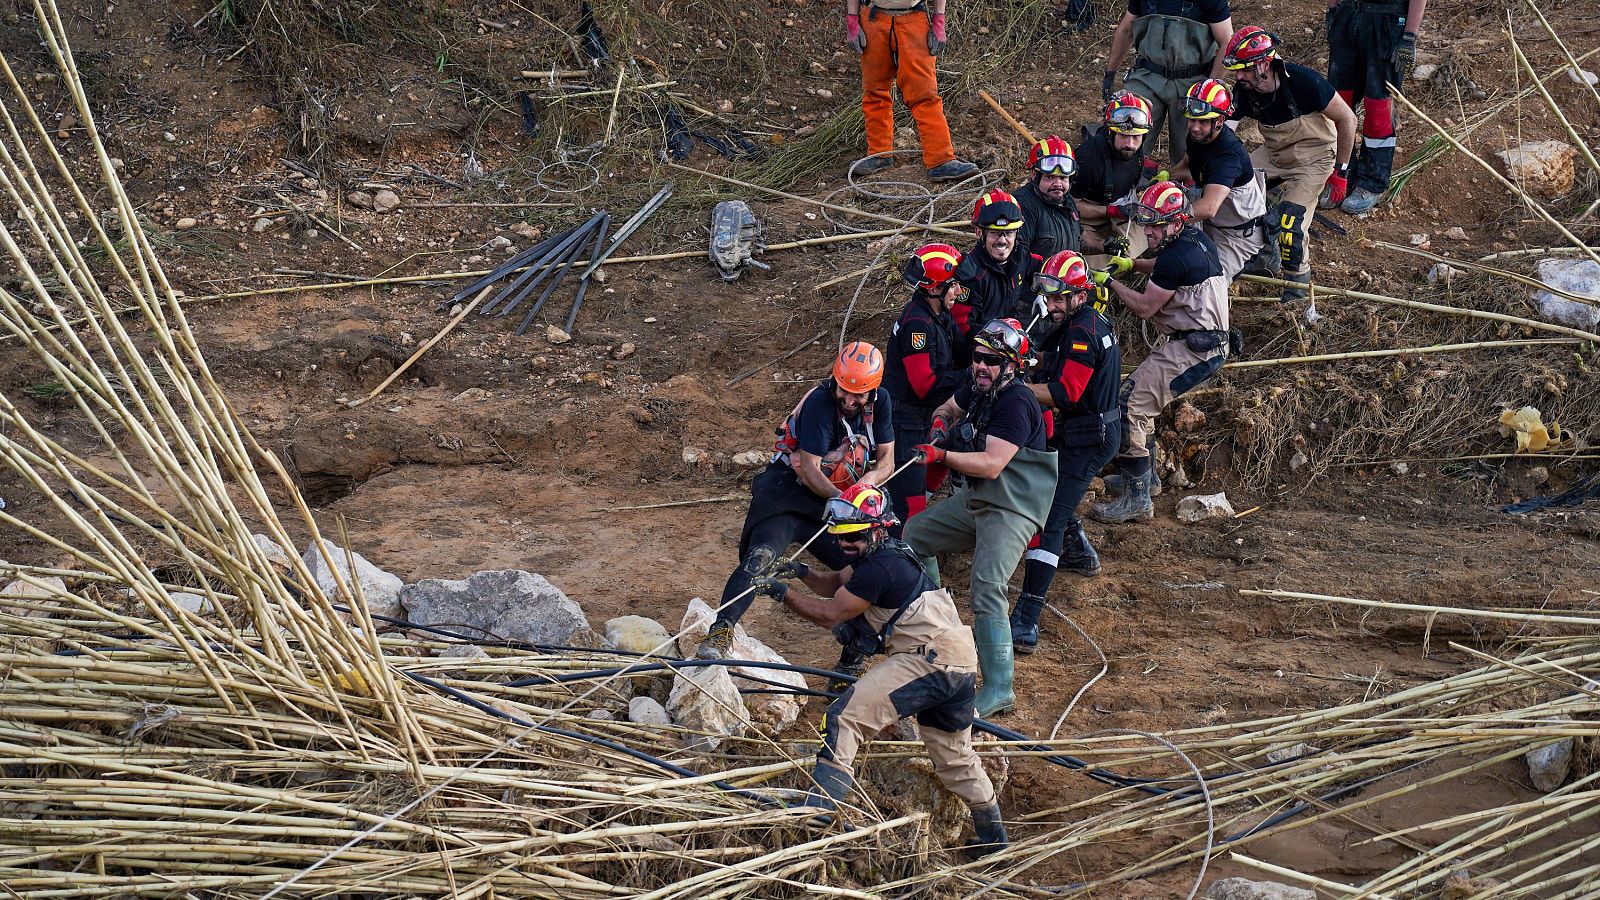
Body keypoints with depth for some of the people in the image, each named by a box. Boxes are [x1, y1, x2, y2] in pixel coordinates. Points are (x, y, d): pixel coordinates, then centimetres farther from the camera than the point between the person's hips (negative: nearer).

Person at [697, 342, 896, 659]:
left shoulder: (880, 402, 0)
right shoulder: (820, 403, -19)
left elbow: (886, 461, 4)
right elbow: (809, 469, -20)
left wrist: (869, 479, -18)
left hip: (832, 503, 6)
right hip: (788, 488, -6)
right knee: (760, 558, -32)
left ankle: (850, 667, 16)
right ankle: (721, 631, -37)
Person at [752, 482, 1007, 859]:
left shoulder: (878, 568, -14)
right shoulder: (887, 555, 17)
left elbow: (829, 615, -10)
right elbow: (836, 584, 24)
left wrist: (781, 592, -5)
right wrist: (803, 573, 5)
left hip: (927, 659, -11)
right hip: (961, 664, 11)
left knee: (844, 717, -16)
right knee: (954, 756, 25)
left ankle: (816, 811, -25)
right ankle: (994, 840, 37)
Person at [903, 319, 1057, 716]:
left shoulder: (1016, 404, -23)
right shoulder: (977, 387, 4)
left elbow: (992, 464, -29)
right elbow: (947, 409, 25)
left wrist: (942, 455, -35)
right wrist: (940, 425, 2)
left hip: (1012, 509, -10)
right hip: (975, 498, 10)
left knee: (987, 588, -23)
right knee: (914, 535, 21)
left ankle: (999, 690, -22)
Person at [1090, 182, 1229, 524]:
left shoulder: (1176, 257, -21)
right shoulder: (1197, 238, 11)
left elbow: (1144, 307, -12)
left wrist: (1110, 282, 1)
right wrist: (1134, 264, 23)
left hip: (1188, 352, -11)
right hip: (1209, 344, 11)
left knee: (1129, 407, -14)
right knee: (1141, 395, 23)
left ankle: (1137, 499, -15)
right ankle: (1145, 474, 34)